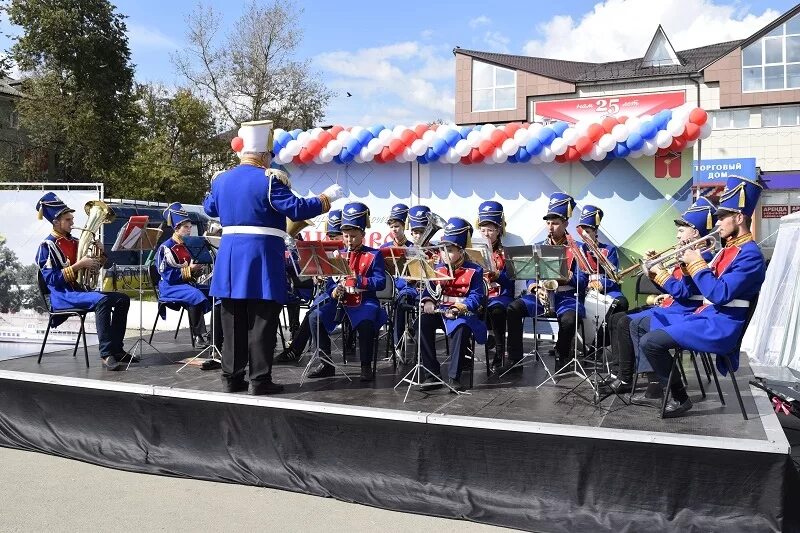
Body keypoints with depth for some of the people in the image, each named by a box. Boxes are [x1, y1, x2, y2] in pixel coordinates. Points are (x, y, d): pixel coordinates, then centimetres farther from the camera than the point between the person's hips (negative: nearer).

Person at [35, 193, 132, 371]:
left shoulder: (74, 242, 14)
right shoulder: (47, 246, -8)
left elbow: (94, 265, 21)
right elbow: (51, 279, -16)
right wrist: (78, 265, -22)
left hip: (81, 289, 8)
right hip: (62, 295, -8)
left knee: (122, 299, -3)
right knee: (102, 300, -33)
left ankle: (116, 349, -3)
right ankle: (106, 354, -35)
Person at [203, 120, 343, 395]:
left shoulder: (221, 180, 11)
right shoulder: (268, 180, -11)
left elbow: (209, 208, 29)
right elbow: (297, 209, -15)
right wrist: (326, 198, -1)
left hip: (230, 255, 7)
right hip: (261, 257, -6)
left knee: (233, 321, 11)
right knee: (261, 322, -1)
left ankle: (231, 377, 16)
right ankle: (259, 379, 2)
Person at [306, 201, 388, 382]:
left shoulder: (373, 255, 3)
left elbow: (380, 282, -7)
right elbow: (329, 282, 12)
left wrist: (358, 280, -20)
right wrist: (334, 291, -12)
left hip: (365, 301, -4)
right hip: (340, 300, 4)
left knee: (366, 323, -36)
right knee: (314, 317, -18)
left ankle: (366, 367, -16)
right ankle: (326, 364, -6)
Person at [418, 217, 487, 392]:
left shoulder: (474, 271, 1)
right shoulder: (438, 268, 15)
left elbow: (476, 296, -8)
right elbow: (429, 289, 11)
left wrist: (460, 308, -26)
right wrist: (428, 301, -13)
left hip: (463, 312, -4)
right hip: (440, 310, 4)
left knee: (462, 327, -39)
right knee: (423, 322, -27)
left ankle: (454, 377, -32)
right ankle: (433, 374, -22)